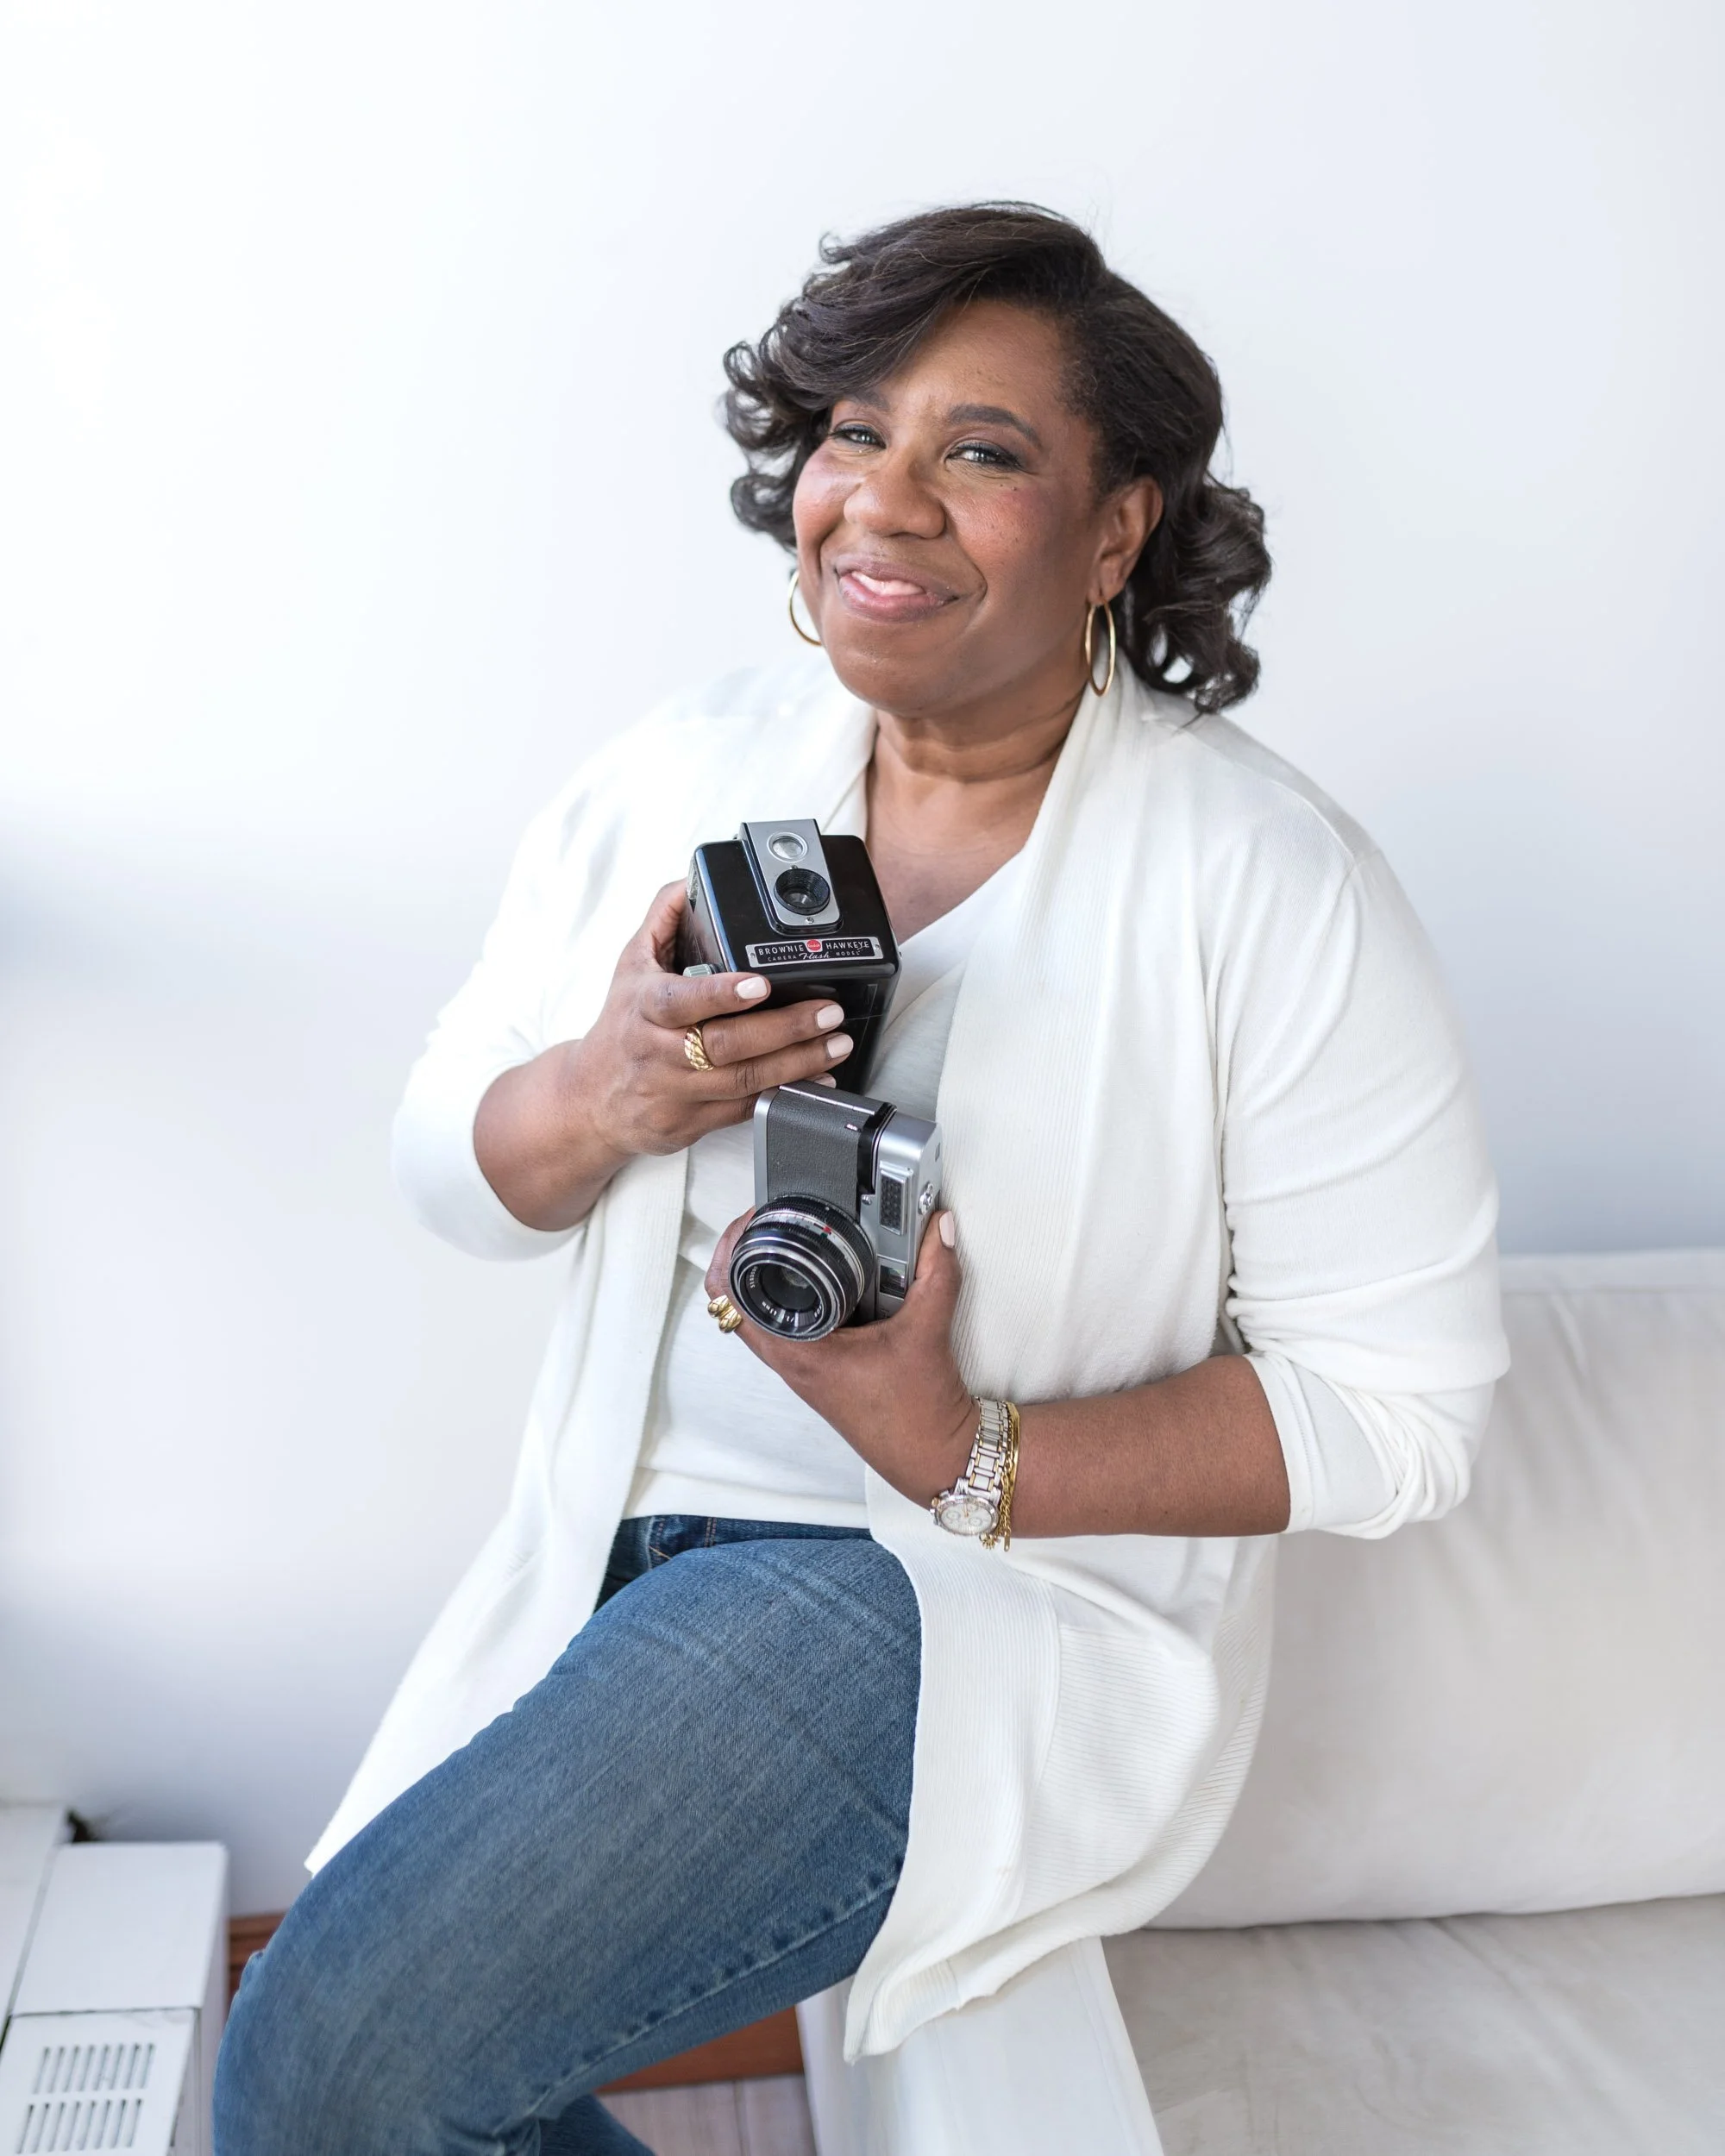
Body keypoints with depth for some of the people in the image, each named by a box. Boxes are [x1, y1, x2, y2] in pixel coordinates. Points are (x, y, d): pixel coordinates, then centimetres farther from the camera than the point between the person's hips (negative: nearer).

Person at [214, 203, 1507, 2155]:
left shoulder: (1271, 891, -13)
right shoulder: (679, 778, 2)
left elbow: (1400, 1410, -11)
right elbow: (447, 1172, 6)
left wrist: (976, 1461, -21)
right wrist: (607, 1098, -17)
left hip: (1016, 1601, -5)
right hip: (619, 1554, 5)